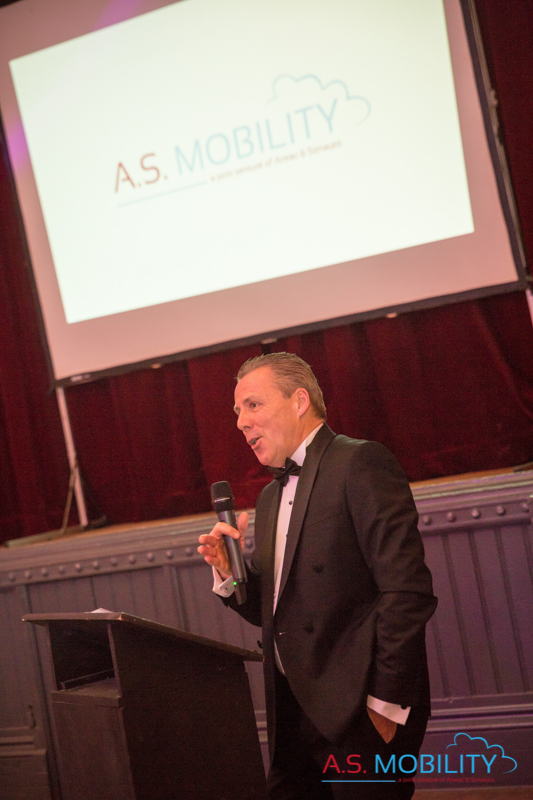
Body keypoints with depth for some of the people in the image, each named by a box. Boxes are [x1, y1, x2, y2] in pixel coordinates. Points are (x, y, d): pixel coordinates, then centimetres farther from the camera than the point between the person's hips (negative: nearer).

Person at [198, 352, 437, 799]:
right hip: (293, 710, 8)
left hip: (359, 711, -8)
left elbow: (407, 591, -18)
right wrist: (228, 573, 2)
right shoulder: (271, 498, 18)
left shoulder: (361, 463, -10)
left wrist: (387, 703, -19)